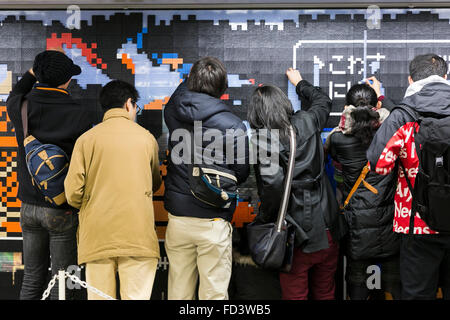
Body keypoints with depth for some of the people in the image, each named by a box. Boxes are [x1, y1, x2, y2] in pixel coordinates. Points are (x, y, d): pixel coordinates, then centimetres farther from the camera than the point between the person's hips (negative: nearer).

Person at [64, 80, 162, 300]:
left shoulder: (86, 139, 1)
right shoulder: (147, 138, 4)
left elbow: (73, 191, -2)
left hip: (97, 235, 1)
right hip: (138, 234, 0)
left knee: (99, 297, 8)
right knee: (136, 296, 4)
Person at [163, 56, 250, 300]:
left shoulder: (172, 112, -2)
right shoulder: (233, 126, -14)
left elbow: (183, 91, 22)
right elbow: (241, 175, -5)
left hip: (177, 218, 4)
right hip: (213, 222, -4)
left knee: (178, 291, 15)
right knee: (214, 293, 6)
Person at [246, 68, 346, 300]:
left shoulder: (264, 141, -14)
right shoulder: (307, 123, 1)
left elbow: (273, 184, -28)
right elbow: (324, 101, 24)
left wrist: (262, 219, -12)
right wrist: (300, 83, 40)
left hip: (297, 238, -5)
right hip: (327, 232, 5)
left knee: (295, 295, 12)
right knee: (325, 294, 21)